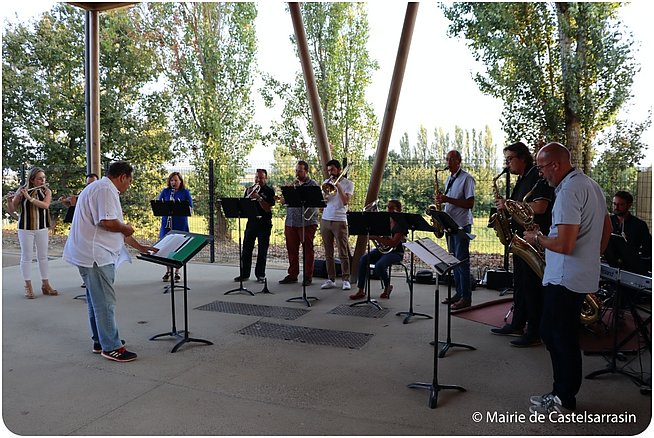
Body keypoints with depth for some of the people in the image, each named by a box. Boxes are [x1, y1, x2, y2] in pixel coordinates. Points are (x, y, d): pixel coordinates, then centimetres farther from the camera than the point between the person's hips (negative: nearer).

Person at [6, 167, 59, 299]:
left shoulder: (47, 191, 1)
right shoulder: (22, 190, -4)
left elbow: (45, 205, -17)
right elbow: (12, 210, -1)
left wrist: (29, 198, -25)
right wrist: (9, 200, -20)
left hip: (42, 228, 2)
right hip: (25, 228, -2)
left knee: (43, 256, 8)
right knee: (26, 257, 3)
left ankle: (45, 285, 16)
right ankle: (28, 287, 9)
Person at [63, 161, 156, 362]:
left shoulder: (101, 188, 20)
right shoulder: (106, 190, -14)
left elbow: (117, 227, 23)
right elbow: (107, 222, -28)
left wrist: (140, 247, 23)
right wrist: (126, 228, -7)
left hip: (95, 254, 11)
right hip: (96, 255, -11)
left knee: (96, 300, 18)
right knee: (105, 302, -4)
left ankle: (100, 341, 29)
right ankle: (111, 348, 4)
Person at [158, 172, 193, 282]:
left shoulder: (185, 192, 3)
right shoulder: (165, 191, 9)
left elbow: (190, 208, -2)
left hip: (180, 223, -2)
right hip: (167, 222, 2)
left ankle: (177, 272, 11)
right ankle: (168, 271, 17)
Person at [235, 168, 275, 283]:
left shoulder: (269, 191, 0)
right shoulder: (249, 189, 11)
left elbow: (268, 208, -10)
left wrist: (258, 198, -19)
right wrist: (248, 196, -9)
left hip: (264, 223, -3)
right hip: (251, 222, 3)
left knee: (262, 251, 1)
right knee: (246, 249, 3)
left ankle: (260, 275, 10)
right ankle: (244, 274, 11)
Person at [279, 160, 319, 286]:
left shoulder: (312, 184, 0)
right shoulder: (293, 184, 17)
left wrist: (298, 188, -15)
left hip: (307, 222, -5)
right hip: (291, 222, 6)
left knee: (308, 250, -1)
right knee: (292, 250, 9)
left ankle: (308, 276, 7)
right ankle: (292, 275, 19)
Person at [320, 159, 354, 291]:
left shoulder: (348, 183, 2)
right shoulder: (326, 182, 14)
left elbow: (345, 201, -11)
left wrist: (337, 187, -14)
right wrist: (325, 193, -12)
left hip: (339, 221, -4)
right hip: (325, 220, 4)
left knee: (343, 253, -3)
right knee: (328, 253, 6)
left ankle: (346, 280, 4)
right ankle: (331, 280, 12)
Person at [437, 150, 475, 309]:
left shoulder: (467, 178, -9)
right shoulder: (448, 179, 16)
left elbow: (470, 204, -16)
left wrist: (448, 199, -22)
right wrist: (441, 200, 0)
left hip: (462, 225, -8)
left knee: (462, 261, -6)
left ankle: (466, 297, 1)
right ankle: (459, 293, 19)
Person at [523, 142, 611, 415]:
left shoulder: (569, 192, -20)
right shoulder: (592, 185, 13)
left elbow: (564, 245, -26)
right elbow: (607, 228, 22)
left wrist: (537, 238, -9)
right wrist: (592, 257, 26)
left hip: (565, 280, -10)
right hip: (584, 277, 10)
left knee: (561, 339, 2)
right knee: (552, 333, 16)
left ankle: (563, 402, 15)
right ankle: (563, 392, 25)